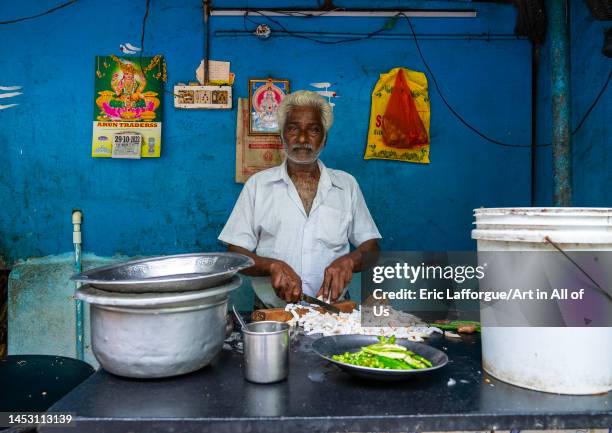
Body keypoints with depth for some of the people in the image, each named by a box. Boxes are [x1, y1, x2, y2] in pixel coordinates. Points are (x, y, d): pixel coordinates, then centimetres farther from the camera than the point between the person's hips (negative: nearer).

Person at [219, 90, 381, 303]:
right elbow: (235, 253, 4)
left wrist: (348, 261, -10)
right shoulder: (257, 184, 8)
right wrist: (274, 266, -15)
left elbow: (371, 247, 12)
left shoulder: (347, 184, 12)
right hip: (271, 308, -1)